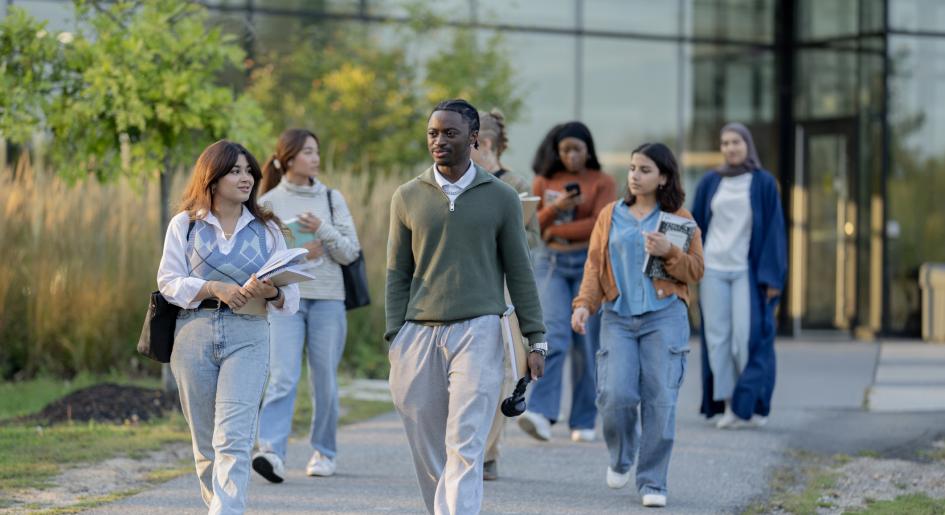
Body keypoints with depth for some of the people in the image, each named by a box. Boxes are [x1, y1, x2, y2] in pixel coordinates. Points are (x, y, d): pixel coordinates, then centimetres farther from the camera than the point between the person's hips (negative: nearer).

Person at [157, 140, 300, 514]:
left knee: (233, 440, -15)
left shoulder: (267, 229, 11)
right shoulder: (185, 224, 8)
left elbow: (290, 296, 9)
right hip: (194, 334, 1)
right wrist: (215, 289, -14)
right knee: (205, 441, 8)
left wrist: (271, 292, -15)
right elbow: (169, 281, 0)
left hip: (248, 338, -1)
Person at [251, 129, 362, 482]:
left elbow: (350, 252, 2)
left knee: (325, 380, 5)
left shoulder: (332, 199, 6)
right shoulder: (269, 203, 3)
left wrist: (322, 230, -13)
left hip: (327, 298, 2)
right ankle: (272, 452, -24)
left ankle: (323, 452, 18)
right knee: (282, 377, -15)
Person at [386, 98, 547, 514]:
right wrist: (394, 340, 2)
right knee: (428, 452, 5)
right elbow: (398, 274, 10)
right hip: (419, 335, 3)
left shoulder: (500, 198, 5)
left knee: (465, 447, -12)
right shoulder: (407, 197, 9)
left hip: (478, 333, -3)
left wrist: (536, 339, 1)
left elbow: (519, 272, 7)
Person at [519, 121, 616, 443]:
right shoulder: (543, 181, 11)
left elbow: (601, 224, -10)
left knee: (586, 344, 0)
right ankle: (541, 414, -25)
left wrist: (555, 230, -6)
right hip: (551, 263, 1)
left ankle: (584, 422, 8)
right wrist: (555, 208, -11)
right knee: (553, 335, -15)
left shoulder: (602, 183, 3)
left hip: (589, 264, -1)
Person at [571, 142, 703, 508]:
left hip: (664, 317, -1)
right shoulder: (610, 216, 13)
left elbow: (696, 270, 4)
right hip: (618, 317, 1)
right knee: (615, 395, -12)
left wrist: (669, 253, -15)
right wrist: (584, 304, -5)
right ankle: (621, 458, 18)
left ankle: (652, 482, 3)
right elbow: (595, 264, 9)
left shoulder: (680, 219, 7)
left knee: (660, 401, -6)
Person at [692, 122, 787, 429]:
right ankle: (728, 406, 3)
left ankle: (751, 404, 1)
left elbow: (774, 230, 0)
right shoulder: (710, 183, 9)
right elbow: (696, 225, 12)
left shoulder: (764, 183, 1)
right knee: (717, 336, -1)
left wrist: (772, 277, -7)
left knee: (747, 336, -8)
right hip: (713, 269, 3)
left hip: (747, 271, -3)